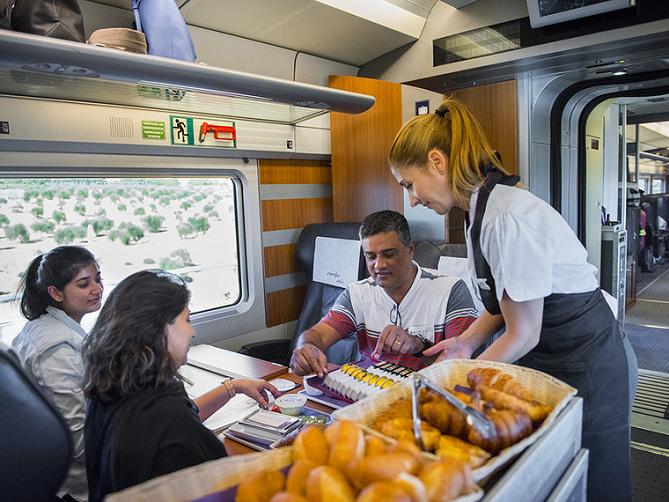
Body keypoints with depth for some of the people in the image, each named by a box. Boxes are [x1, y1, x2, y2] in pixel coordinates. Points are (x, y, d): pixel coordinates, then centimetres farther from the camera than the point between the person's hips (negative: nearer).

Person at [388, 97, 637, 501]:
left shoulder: (509, 217, -29)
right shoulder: (482, 208, -1)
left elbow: (523, 334, -22)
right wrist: (467, 341, -4)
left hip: (587, 368, -8)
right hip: (545, 360, 8)